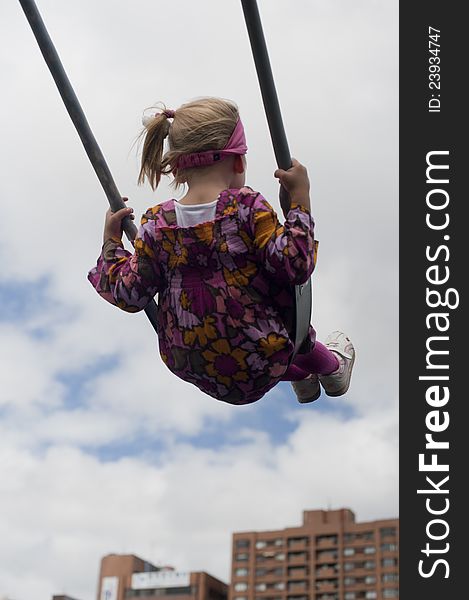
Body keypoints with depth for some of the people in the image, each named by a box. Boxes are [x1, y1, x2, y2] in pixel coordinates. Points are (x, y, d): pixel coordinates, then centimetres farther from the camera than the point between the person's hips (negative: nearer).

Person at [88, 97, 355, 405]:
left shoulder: (156, 225, -8)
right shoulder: (248, 207, -18)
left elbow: (128, 295, -3)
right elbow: (295, 265, -19)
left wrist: (111, 241, 12)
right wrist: (300, 198, -12)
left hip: (189, 365, 3)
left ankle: (299, 374, 53)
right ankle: (329, 365, 55)